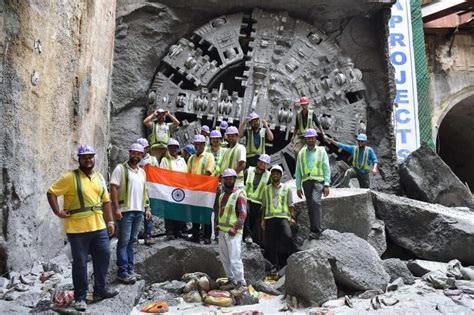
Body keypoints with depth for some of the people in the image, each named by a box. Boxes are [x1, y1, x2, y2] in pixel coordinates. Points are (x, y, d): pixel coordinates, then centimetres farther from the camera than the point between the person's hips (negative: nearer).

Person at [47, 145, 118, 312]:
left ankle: (100, 290, 28)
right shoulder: (70, 177, -7)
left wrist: (110, 220, 12)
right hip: (77, 229, -5)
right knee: (80, 263, 4)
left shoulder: (99, 177, 11)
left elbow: (105, 201, 15)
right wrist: (58, 212, -13)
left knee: (103, 256, 10)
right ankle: (80, 297, 18)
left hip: (99, 226, 6)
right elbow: (51, 192, -6)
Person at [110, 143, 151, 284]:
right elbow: (113, 188, -10)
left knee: (132, 241, 11)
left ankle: (130, 269, 18)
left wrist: (147, 208, 16)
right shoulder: (120, 168, -3)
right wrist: (116, 208, -17)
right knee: (124, 241, -3)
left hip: (139, 211, 6)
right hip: (125, 210, -6)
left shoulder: (142, 172, 17)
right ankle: (122, 272, 2)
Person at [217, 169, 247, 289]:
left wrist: (235, 228, -20)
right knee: (224, 257, 13)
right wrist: (218, 224, 14)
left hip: (233, 232, -8)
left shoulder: (239, 194, -8)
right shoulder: (222, 195, 15)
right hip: (222, 231, 8)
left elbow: (243, 214, -14)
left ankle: (241, 282, 4)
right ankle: (231, 280, 27)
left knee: (234, 259, -8)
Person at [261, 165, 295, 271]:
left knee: (287, 237, -21)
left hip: (283, 217, -2)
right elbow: (263, 206, 16)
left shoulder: (286, 188, 11)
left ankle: (288, 261, -9)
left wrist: (292, 217, -3)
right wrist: (263, 219, 9)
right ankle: (274, 265, 10)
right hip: (270, 218, 2)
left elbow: (290, 205, 8)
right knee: (271, 243, 1)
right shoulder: (266, 189, 16)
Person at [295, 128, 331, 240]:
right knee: (310, 207, 4)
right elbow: (298, 171, 14)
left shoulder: (321, 151, 8)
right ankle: (315, 230, 14)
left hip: (318, 181, -3)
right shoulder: (301, 153, 15)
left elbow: (327, 169, 3)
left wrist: (327, 185, -7)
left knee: (315, 202, -24)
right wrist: (298, 187, 9)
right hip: (306, 182, 3)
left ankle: (315, 230, -25)